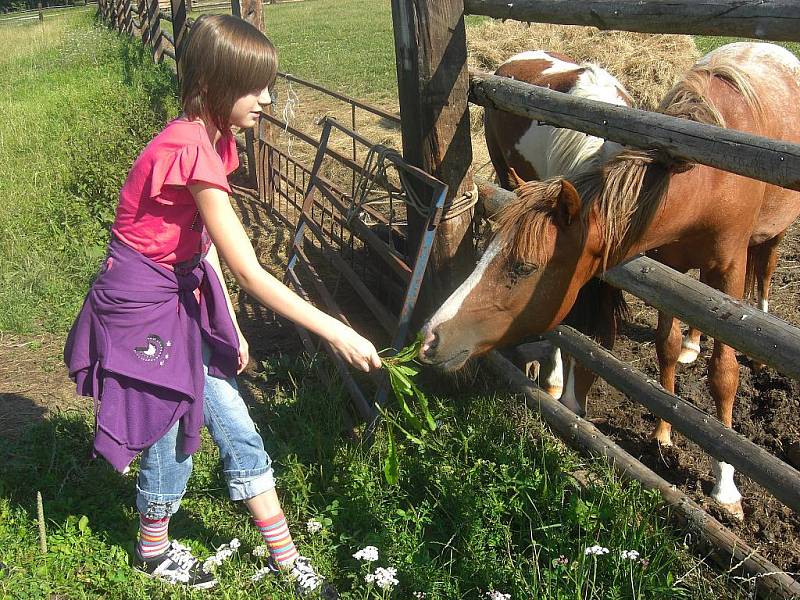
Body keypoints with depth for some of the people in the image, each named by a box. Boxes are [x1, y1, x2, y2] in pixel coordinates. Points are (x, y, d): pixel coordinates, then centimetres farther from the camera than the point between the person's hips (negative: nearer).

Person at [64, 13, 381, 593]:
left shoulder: (213, 139, 1)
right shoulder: (192, 150, -27)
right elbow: (251, 273, -28)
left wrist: (230, 327, 9)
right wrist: (335, 332, -24)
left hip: (183, 295, 8)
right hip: (141, 303, -8)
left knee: (235, 426, 11)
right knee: (171, 436, 9)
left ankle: (285, 556, 22)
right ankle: (155, 549, 36)